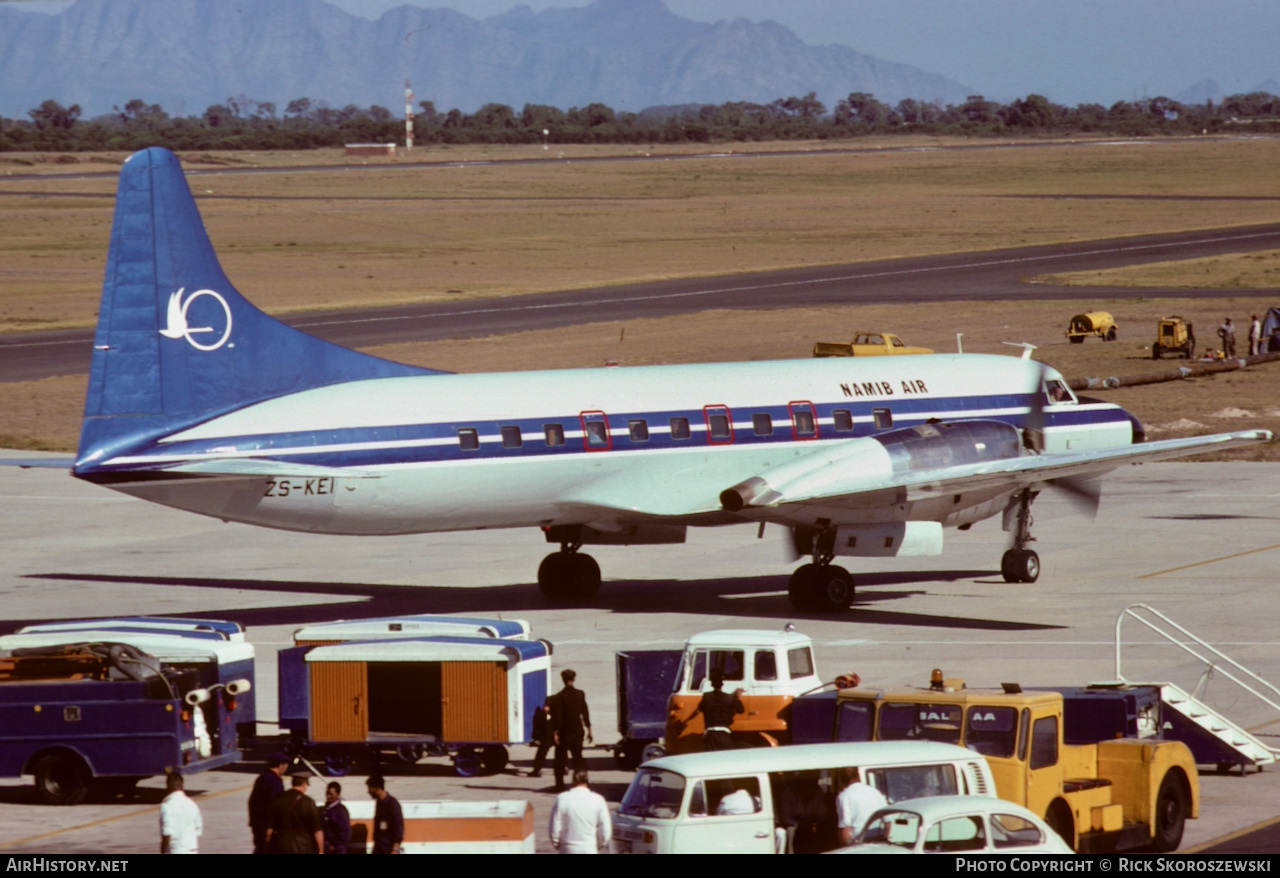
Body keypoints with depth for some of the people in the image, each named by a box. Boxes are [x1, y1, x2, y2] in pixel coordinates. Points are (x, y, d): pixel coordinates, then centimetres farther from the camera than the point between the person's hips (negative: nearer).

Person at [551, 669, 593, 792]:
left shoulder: (559, 696, -11)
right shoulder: (580, 694, 1)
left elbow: (557, 716, -12)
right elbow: (585, 713, 5)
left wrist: (555, 732, -9)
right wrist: (589, 730, 11)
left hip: (564, 731, -3)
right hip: (577, 730, 3)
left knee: (560, 760, 6)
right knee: (578, 758, 11)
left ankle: (560, 785, 4)